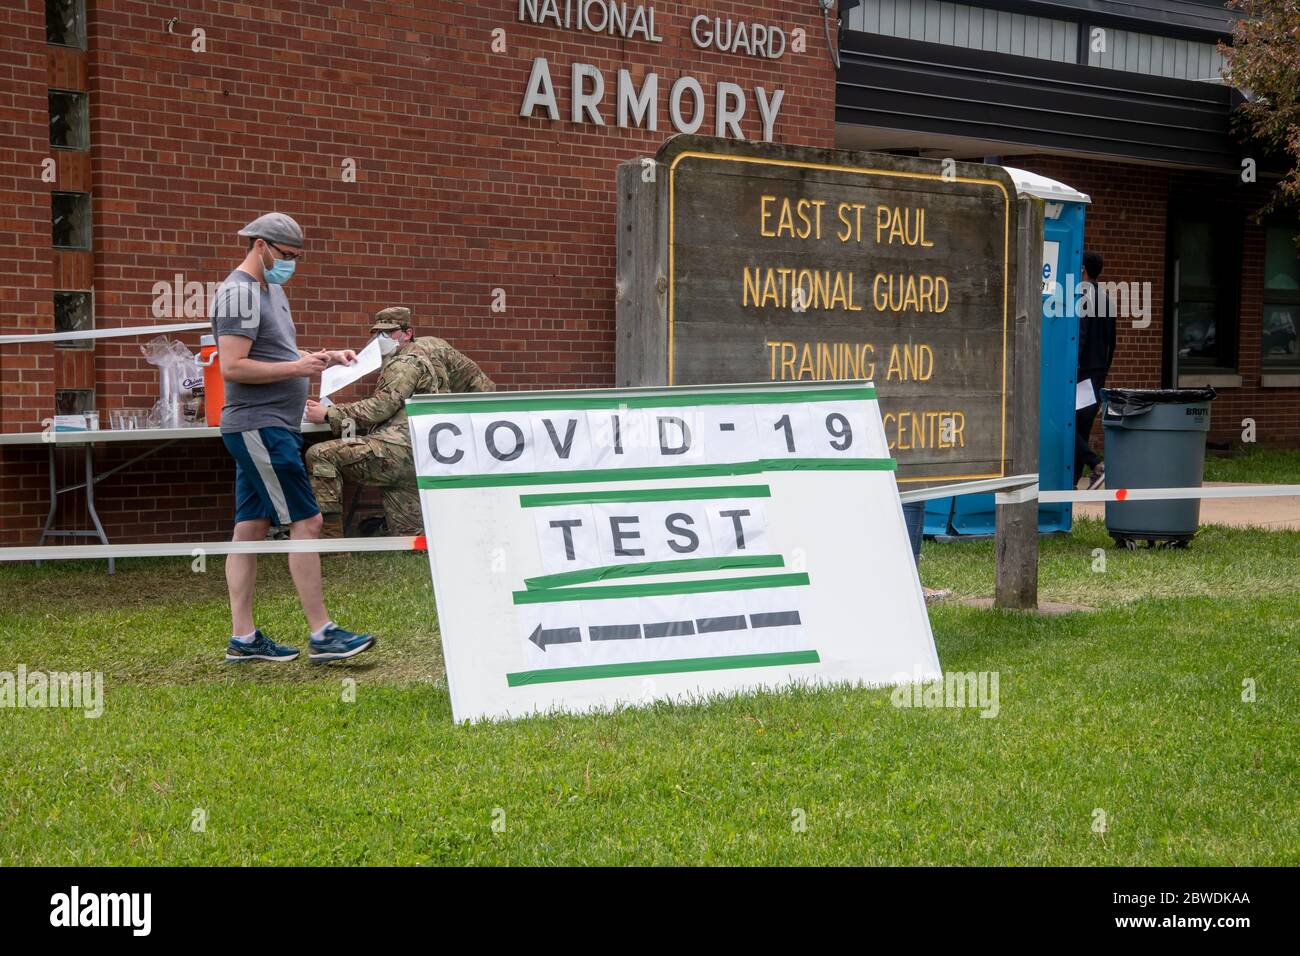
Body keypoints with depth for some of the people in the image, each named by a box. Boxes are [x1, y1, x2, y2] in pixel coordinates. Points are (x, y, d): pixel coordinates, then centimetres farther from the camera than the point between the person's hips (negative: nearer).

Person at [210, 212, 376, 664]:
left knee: (251, 528, 9)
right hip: (259, 427, -10)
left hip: (273, 427, 10)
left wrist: (325, 358, 10)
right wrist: (297, 368, -21)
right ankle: (322, 635, -7)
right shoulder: (239, 294, -13)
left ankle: (243, 638, 11)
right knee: (306, 522, -10)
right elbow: (232, 367, -20)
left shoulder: (271, 289, 19)